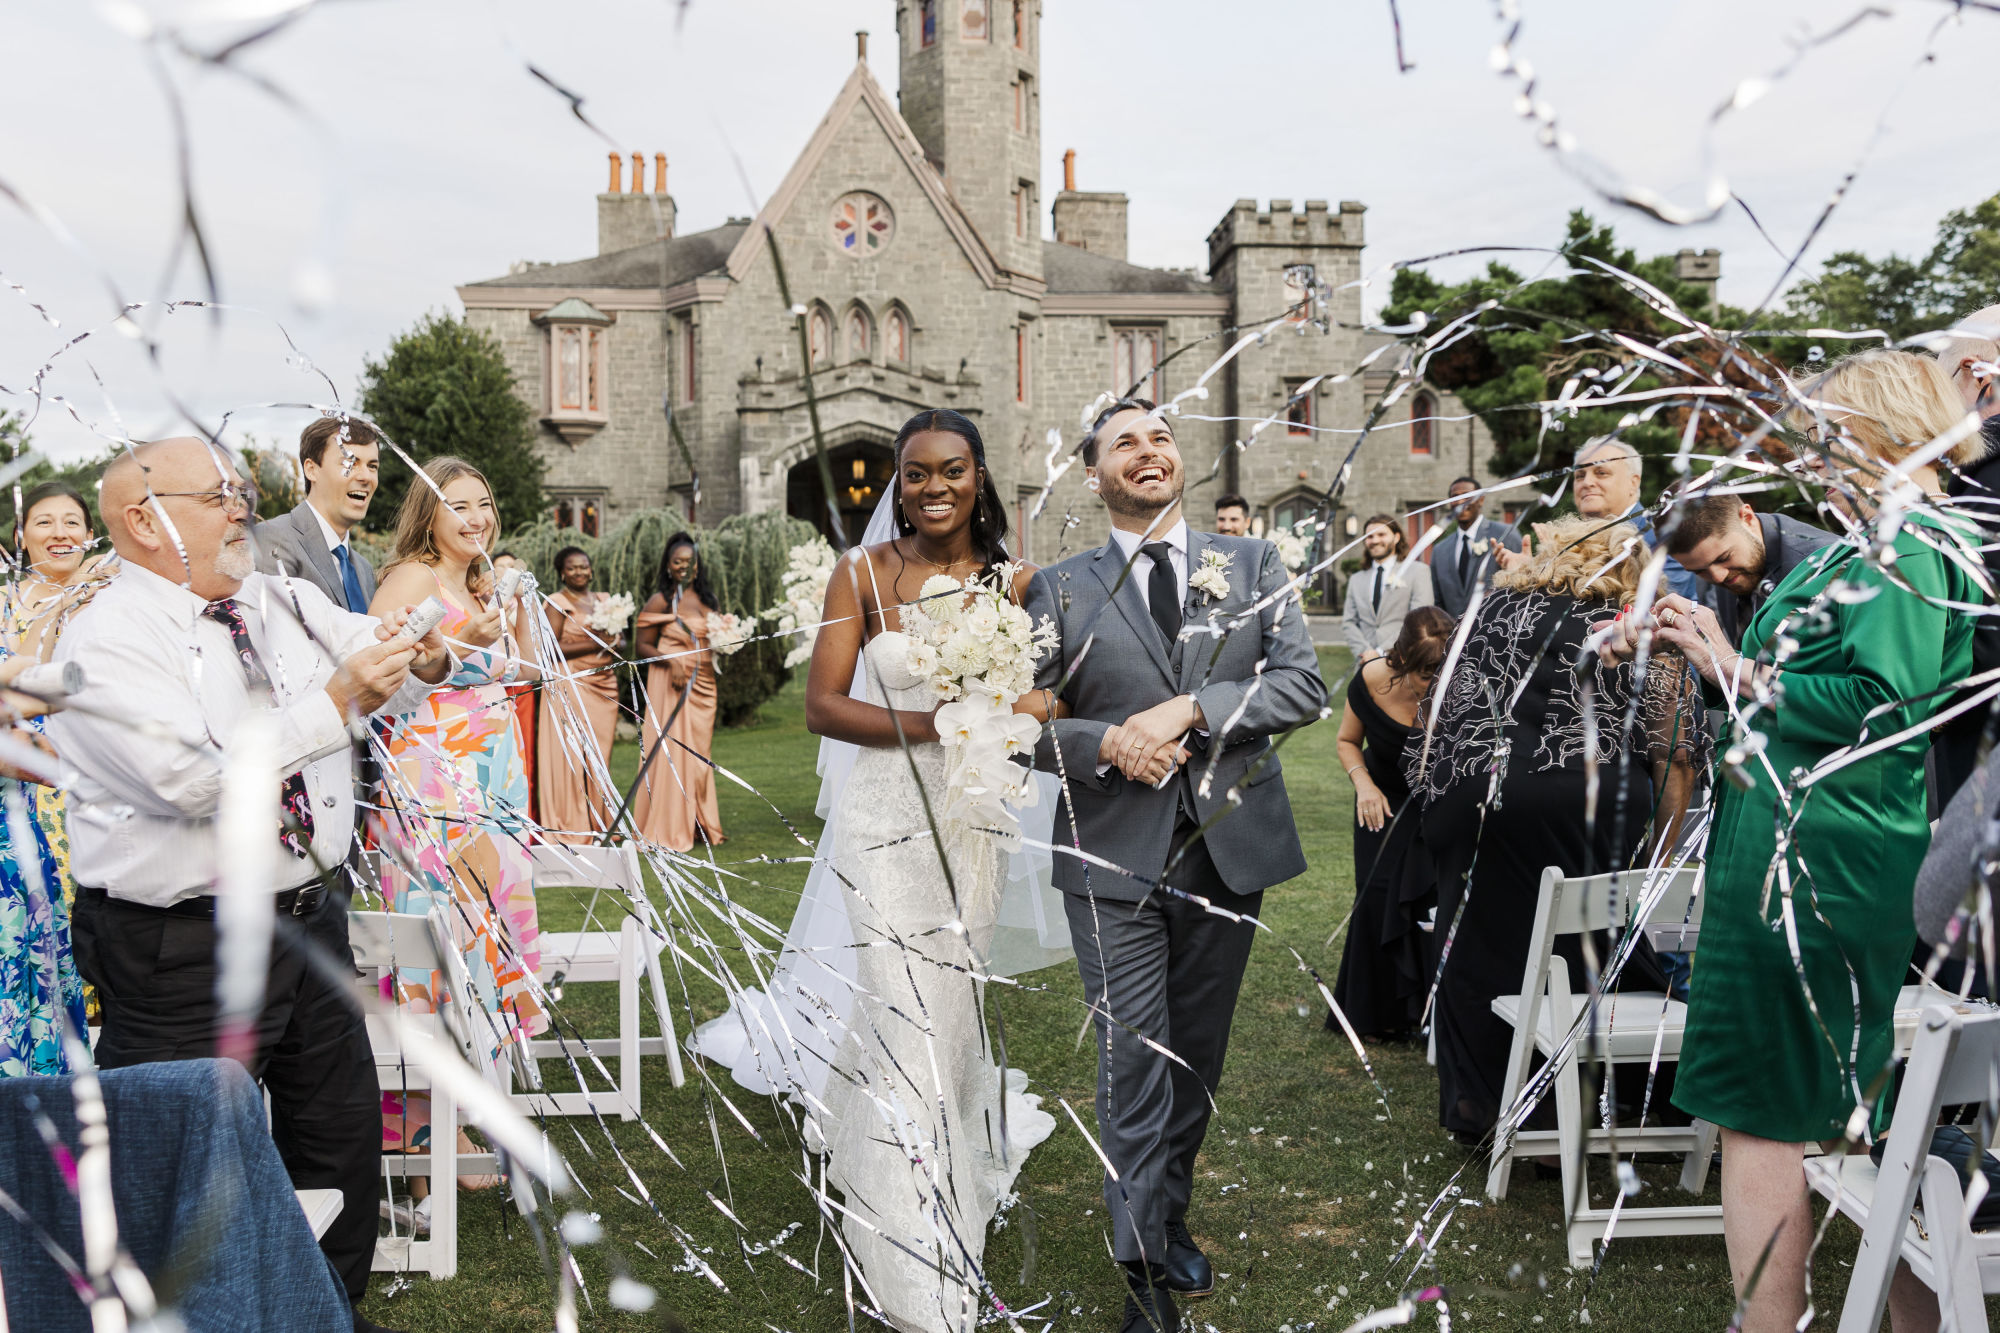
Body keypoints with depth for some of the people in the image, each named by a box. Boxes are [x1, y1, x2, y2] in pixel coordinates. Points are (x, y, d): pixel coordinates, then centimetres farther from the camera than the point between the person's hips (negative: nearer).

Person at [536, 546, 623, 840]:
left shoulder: (605, 600, 17)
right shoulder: (556, 603, -1)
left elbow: (620, 638, 22)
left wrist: (615, 642, -2)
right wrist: (596, 643, -14)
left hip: (605, 686, 6)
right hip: (570, 686, -5)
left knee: (599, 756, 5)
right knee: (571, 755, -7)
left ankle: (597, 825, 11)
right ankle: (570, 829, -3)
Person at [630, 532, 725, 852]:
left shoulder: (708, 599, 13)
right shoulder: (661, 600, -4)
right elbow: (643, 645, -6)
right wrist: (671, 661, -20)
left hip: (704, 684, 6)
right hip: (672, 682, -6)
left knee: (700, 753, 9)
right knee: (671, 750, -6)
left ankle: (700, 825, 17)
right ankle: (668, 829, -1)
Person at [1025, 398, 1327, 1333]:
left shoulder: (1252, 565, 5)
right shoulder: (1059, 589, 2)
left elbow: (1303, 685, -5)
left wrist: (1189, 709, -17)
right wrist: (1106, 744, -17)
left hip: (1230, 847, 2)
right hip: (1116, 858, -2)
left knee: (1198, 1055, 15)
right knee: (1133, 1062, -2)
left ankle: (1170, 1215, 36)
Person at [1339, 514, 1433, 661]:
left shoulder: (1418, 572, 7)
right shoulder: (1356, 580, 20)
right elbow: (1348, 623, 14)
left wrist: (1381, 651, -10)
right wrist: (1364, 652, -6)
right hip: (1366, 664, 3)